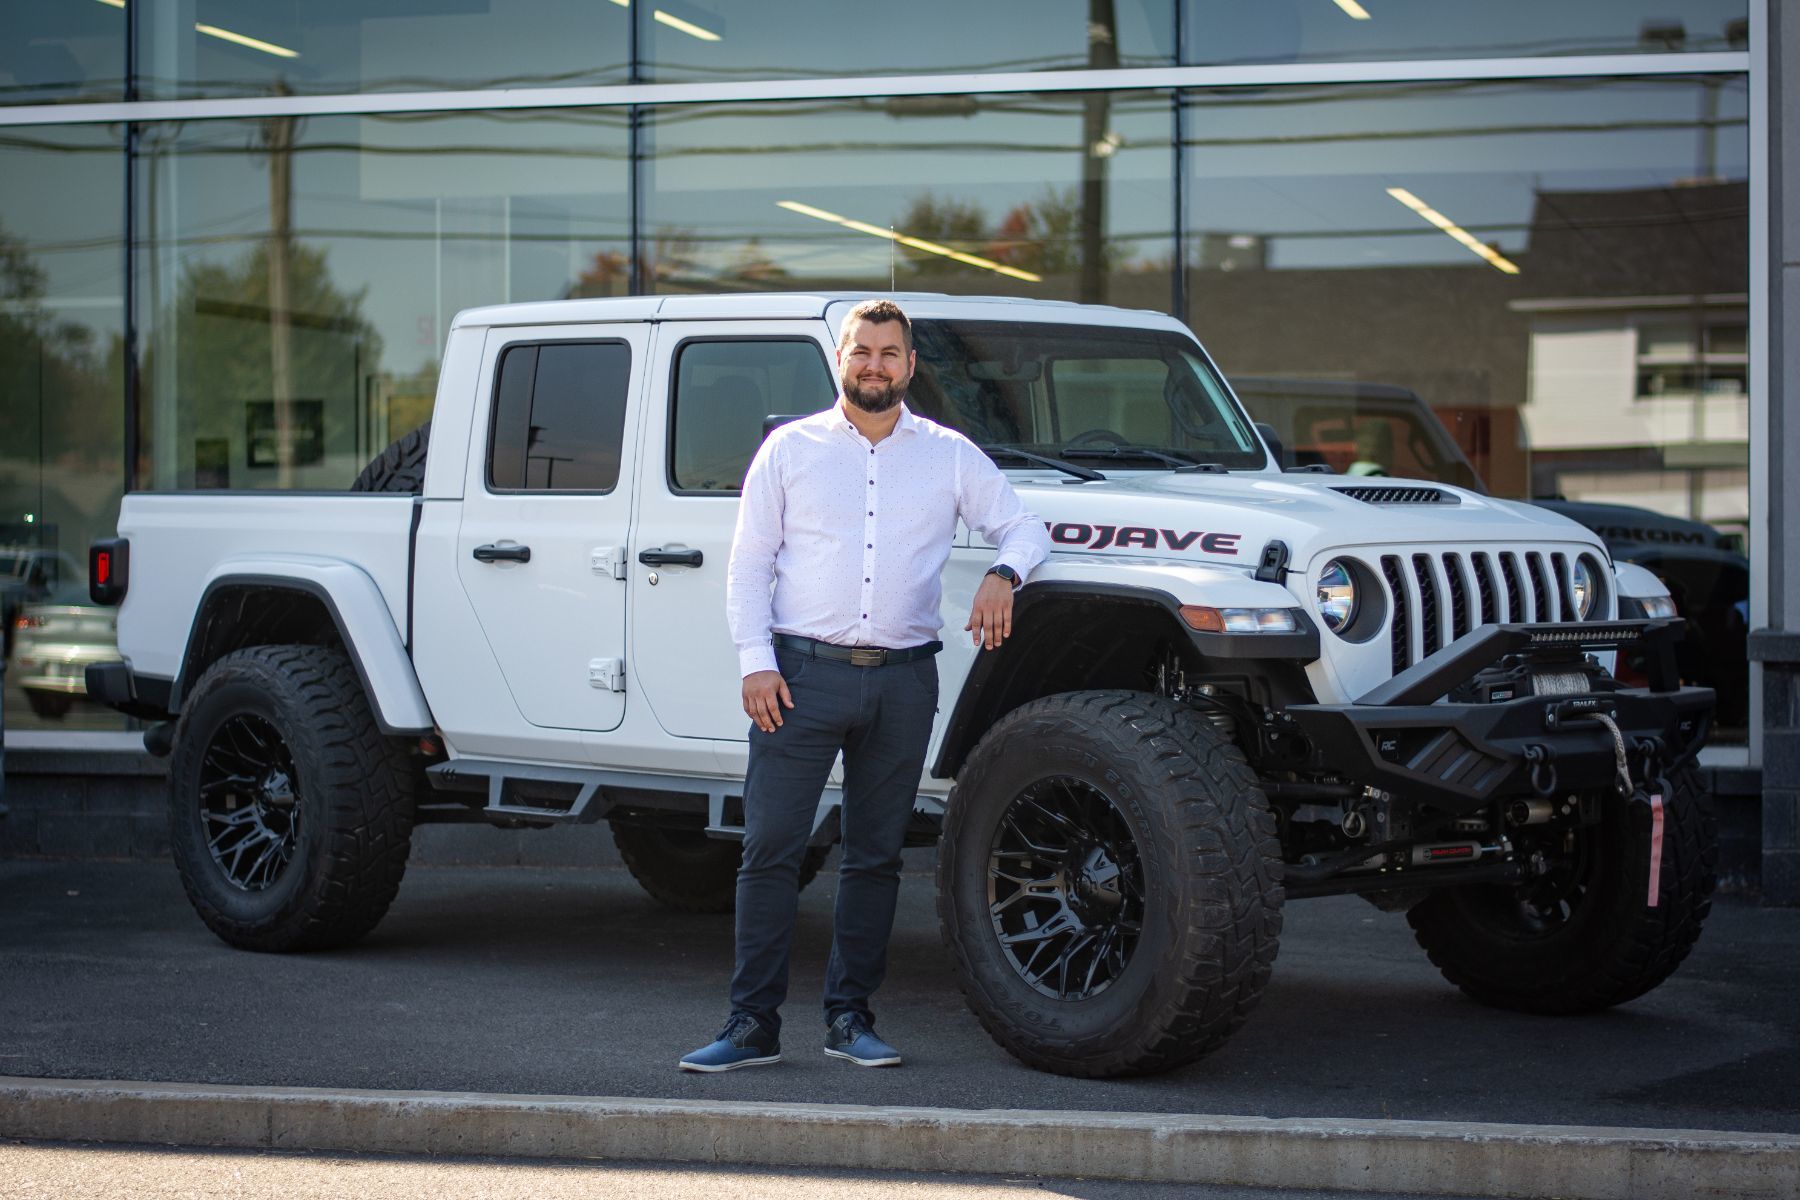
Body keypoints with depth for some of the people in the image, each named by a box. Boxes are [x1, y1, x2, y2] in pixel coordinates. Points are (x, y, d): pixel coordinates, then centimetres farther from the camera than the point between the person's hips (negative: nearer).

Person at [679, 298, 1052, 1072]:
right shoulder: (791, 449, 7)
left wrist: (1003, 575, -9)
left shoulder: (949, 456, 10)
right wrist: (756, 662, -6)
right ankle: (753, 1023, -1)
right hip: (803, 672, -2)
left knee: (876, 856, 7)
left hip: (902, 680, 2)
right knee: (770, 849, -6)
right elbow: (748, 564, 6)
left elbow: (1023, 527, 14)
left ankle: (850, 1017, 16)